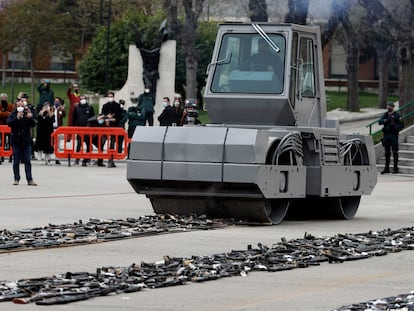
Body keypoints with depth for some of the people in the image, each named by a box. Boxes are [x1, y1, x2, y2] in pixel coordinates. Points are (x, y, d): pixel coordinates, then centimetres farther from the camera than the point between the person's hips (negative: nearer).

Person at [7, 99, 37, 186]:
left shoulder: (27, 114, 5)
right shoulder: (13, 115, 0)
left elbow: (33, 124, 0)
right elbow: (9, 123, -15)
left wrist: (30, 118, -18)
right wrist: (17, 118, -27)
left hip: (26, 141, 1)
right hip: (16, 141, -1)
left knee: (27, 161, -1)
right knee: (16, 161, 5)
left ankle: (30, 179, -2)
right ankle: (16, 179, 13)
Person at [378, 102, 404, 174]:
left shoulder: (397, 115, -2)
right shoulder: (385, 115, 12)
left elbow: (402, 125, -3)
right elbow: (380, 122, 0)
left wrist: (396, 127, -21)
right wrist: (385, 120, -20)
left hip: (394, 135, -5)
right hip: (386, 135, 5)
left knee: (395, 152, -5)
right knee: (387, 152, 10)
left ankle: (395, 168, -2)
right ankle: (386, 168, 15)